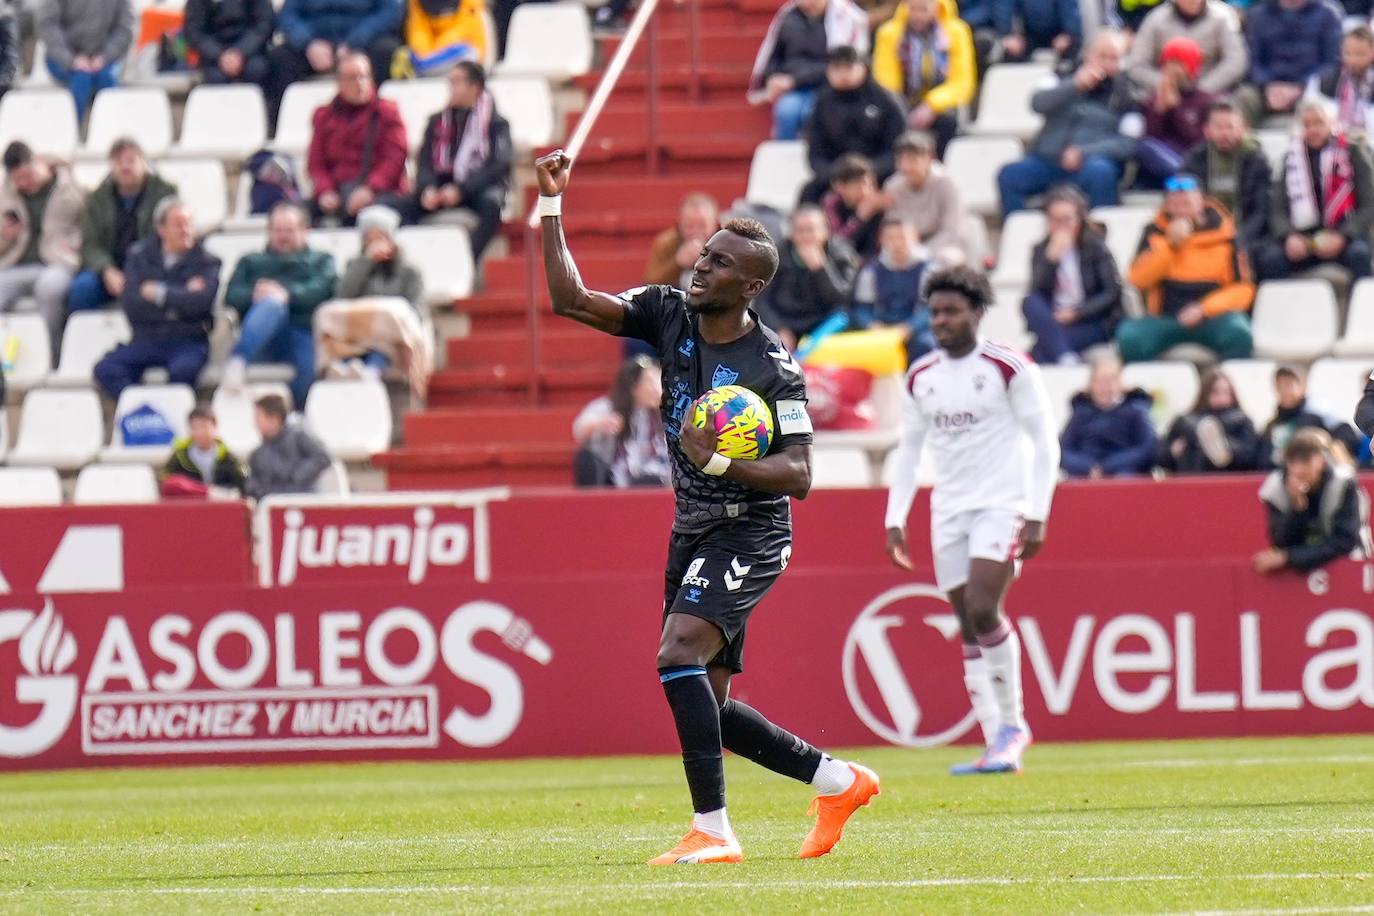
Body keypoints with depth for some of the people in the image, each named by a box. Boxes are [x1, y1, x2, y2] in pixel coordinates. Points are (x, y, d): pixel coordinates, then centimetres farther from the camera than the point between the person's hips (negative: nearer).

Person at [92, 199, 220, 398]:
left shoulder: (205, 262, 6)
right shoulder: (140, 256, 11)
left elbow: (202, 301, -13)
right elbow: (130, 305, -4)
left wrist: (159, 294, -6)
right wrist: (178, 298, -6)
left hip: (188, 341, -2)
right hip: (146, 339, 2)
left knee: (182, 370, -38)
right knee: (105, 370, -26)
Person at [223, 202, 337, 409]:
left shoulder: (320, 261, 30)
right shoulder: (251, 262, 34)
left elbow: (321, 291, 6)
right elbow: (232, 297, 14)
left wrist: (288, 294, -15)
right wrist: (255, 295, -11)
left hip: (304, 333, 1)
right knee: (272, 304, -38)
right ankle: (237, 363, -61)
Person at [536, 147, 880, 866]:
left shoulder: (773, 367, -16)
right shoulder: (668, 315, 1)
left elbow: (798, 475, -16)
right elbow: (569, 299, -3)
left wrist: (720, 462, -29)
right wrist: (551, 207, -10)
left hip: (751, 532, -8)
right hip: (692, 531, 8)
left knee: (679, 654, -27)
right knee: (706, 704, 9)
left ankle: (713, 829, -26)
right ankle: (837, 780, 27)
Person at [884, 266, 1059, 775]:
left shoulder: (1008, 367, -6)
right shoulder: (920, 377, 9)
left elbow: (1044, 443, -5)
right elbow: (908, 449, 17)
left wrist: (1036, 515, -11)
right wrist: (895, 518, 9)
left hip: (1002, 504, -6)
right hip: (949, 512, 6)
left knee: (983, 609, -20)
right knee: (969, 628, 2)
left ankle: (1012, 722, -3)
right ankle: (998, 746, 6)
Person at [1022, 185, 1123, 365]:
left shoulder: (1095, 247, 3)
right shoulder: (1041, 251, 10)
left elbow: (1113, 293, -5)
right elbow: (1038, 292, -5)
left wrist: (1077, 312, -16)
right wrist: (1052, 257, -17)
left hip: (1093, 325, -4)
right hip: (1053, 324, 4)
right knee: (1031, 303, -31)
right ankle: (1066, 359, -40)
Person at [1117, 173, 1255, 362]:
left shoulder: (1223, 233, 1)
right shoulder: (1155, 233, 5)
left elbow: (1243, 288, 0)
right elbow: (1138, 279, -5)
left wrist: (1203, 309, -14)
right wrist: (1170, 244, -14)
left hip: (1213, 317, -1)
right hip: (1165, 318, 1)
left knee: (1239, 334, -34)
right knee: (1130, 336, -30)